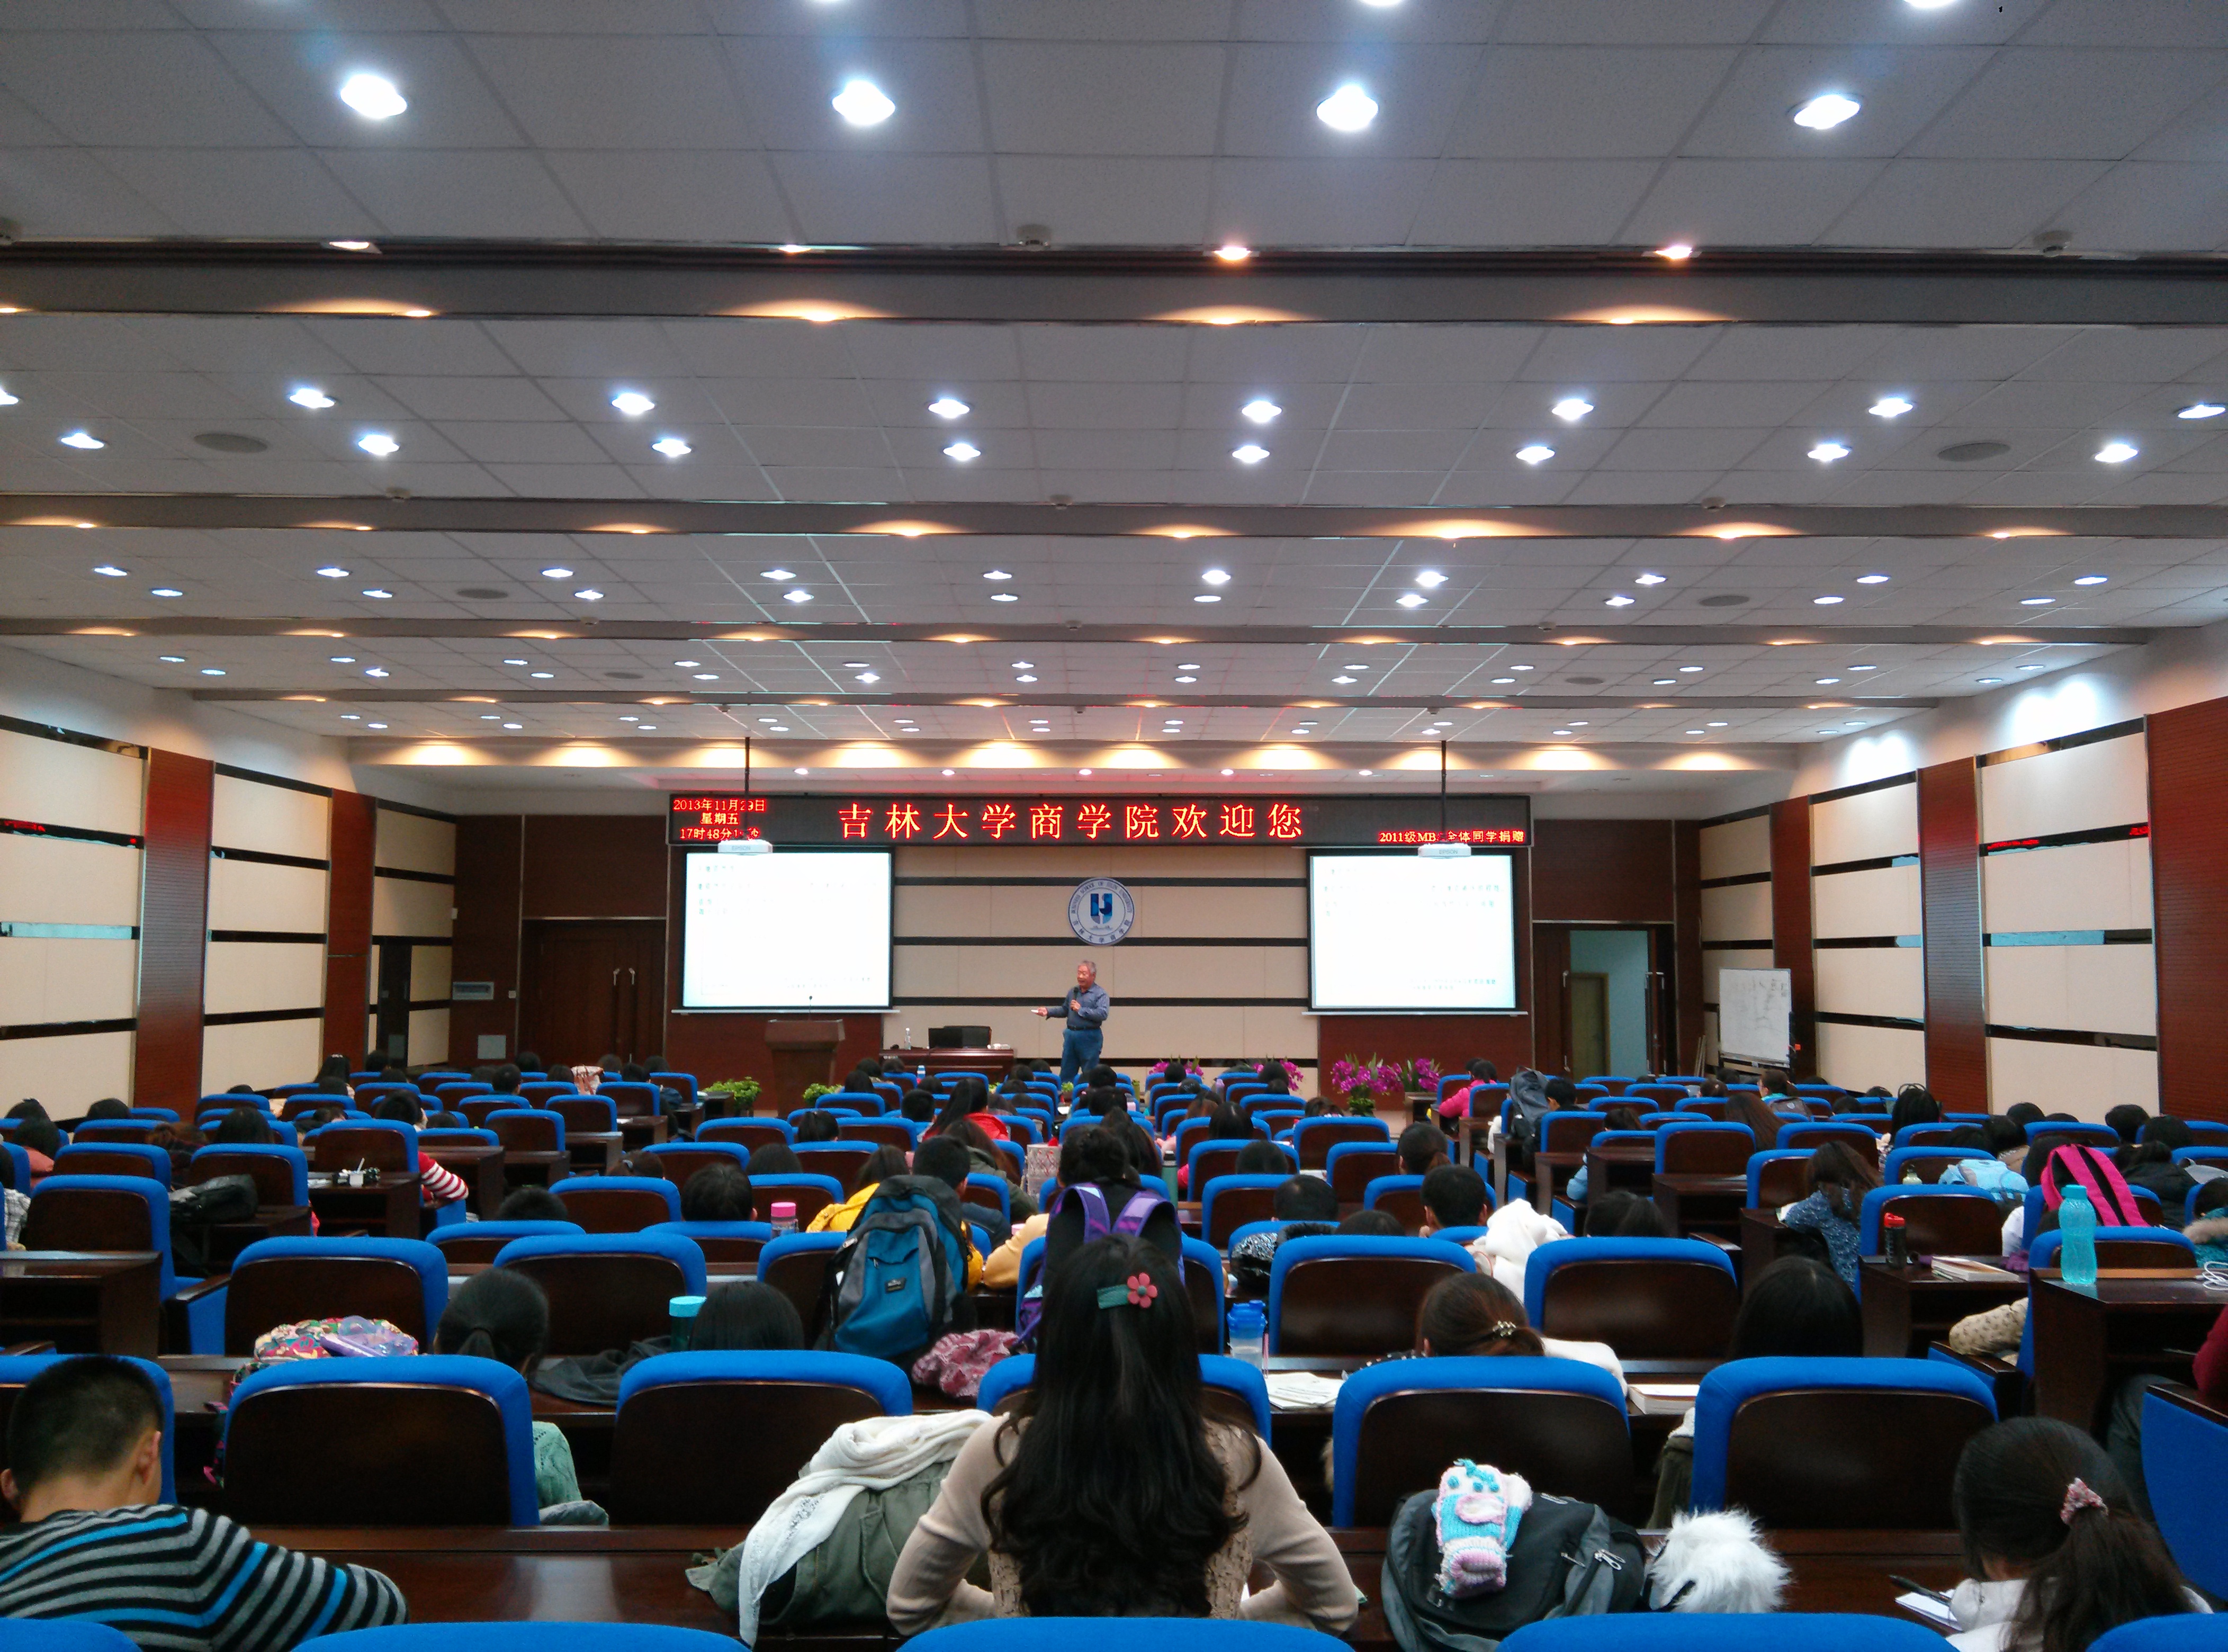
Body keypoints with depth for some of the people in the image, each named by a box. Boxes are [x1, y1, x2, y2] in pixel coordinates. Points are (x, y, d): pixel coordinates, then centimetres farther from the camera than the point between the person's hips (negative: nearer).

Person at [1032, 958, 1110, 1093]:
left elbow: (1102, 1014, -20)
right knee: (1066, 1073, 11)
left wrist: (1081, 1010, -17)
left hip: (1089, 1037, -6)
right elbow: (1064, 1010, 24)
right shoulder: (1073, 992, 14)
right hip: (1071, 1035, 6)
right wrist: (1048, 1011, 10)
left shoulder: (1100, 994, -7)